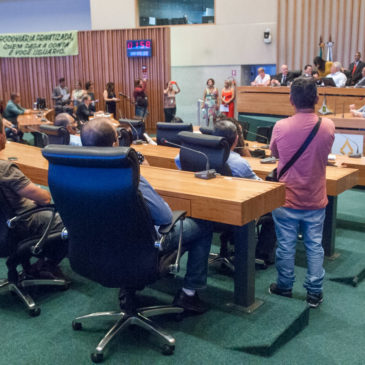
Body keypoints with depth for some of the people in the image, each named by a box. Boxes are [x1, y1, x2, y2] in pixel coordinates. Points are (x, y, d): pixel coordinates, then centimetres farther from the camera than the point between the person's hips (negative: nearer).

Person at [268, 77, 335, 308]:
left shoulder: (281, 127, -16)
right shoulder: (328, 126, -10)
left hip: (287, 199, -1)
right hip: (316, 200, 2)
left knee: (286, 244, 12)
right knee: (314, 246, 13)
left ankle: (285, 286, 28)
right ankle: (315, 292, 21)